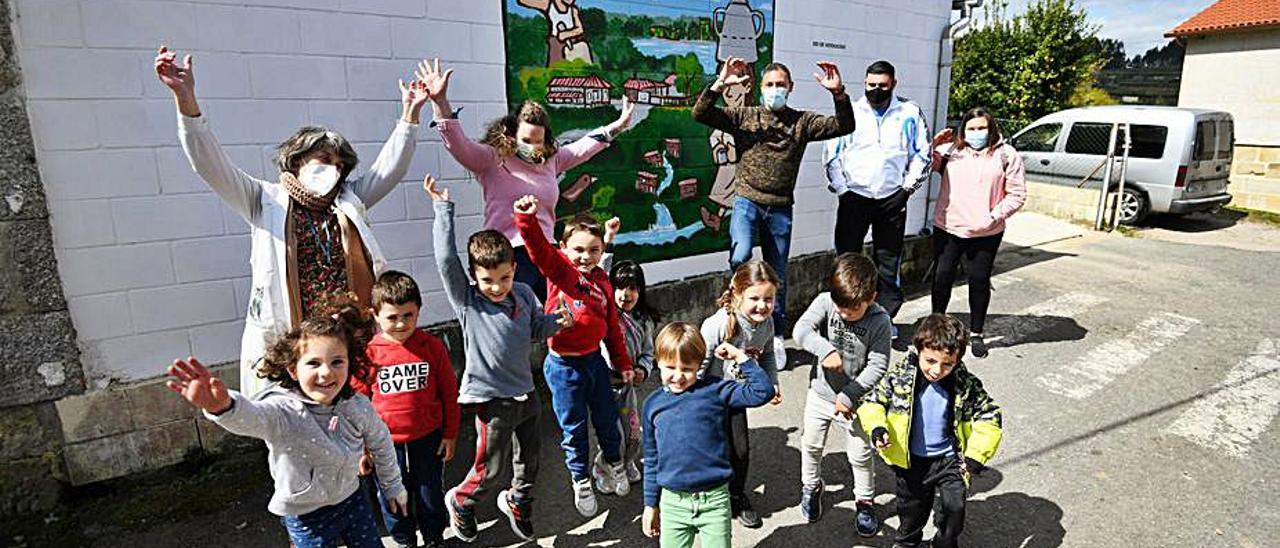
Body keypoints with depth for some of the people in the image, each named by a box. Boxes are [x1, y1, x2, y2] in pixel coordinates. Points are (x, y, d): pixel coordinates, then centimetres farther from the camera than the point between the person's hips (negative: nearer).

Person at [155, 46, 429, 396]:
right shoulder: (265, 201, 7)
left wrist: (410, 113, 7)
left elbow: (390, 168, 13)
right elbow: (211, 164, -3)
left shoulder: (347, 201, 16)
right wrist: (185, 98, -15)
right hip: (281, 344, -3)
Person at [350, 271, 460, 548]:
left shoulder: (432, 346, -10)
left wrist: (450, 433, 2)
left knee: (430, 493, 17)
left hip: (428, 437, 0)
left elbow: (449, 392, -1)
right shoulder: (369, 353, -10)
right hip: (386, 442, 0)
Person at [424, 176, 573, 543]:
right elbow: (446, 258, -25)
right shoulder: (466, 300, -13)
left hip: (526, 392, 5)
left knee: (529, 459, 21)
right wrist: (443, 208, -22)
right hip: (492, 398, -5)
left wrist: (555, 322, -9)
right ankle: (460, 502, 41)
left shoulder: (524, 295, 0)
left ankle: (517, 501, 50)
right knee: (490, 468, 9)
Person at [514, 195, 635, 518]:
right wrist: (528, 218, -49)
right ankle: (581, 481, 34)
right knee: (574, 428, 11)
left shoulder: (601, 280, 4)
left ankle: (614, 463, 48)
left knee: (607, 418, 19)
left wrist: (623, 364, 12)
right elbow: (538, 249, -32)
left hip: (595, 358, 4)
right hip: (563, 365, -4)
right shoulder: (558, 270, -10)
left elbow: (612, 326, 10)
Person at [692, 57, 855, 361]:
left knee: (777, 274, 9)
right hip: (747, 201, -1)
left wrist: (838, 93, -16)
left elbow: (844, 126, -2)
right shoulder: (744, 116, 6)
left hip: (780, 208, 2)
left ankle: (774, 336, 24)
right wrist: (720, 84, -17)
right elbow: (700, 114, -4)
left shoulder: (802, 121, 8)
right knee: (740, 258, -26)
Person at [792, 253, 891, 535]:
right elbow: (801, 329, -28)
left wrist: (849, 395, -20)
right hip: (820, 392, 2)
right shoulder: (825, 302, -17)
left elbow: (877, 366, -18)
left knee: (860, 454, 14)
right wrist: (826, 350, -44)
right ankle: (811, 486, 46)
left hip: (854, 399, -2)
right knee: (811, 445, 19)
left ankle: (865, 501, 39)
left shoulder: (880, 321, -19)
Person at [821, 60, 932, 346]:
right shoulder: (849, 111, 3)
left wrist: (908, 186, 1)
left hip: (893, 199, 1)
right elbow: (831, 153, 0)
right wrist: (841, 188, -5)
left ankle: (886, 316, 20)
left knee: (889, 260, 8)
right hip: (854, 197, -1)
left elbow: (922, 154, 9)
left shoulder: (911, 113, 5)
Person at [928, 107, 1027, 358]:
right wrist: (933, 145, -14)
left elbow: (1017, 194, 1)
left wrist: (994, 216, -12)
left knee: (979, 281, 8)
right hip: (947, 228, 1)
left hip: (986, 234, -1)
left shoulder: (1007, 155, 2)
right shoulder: (950, 150, 6)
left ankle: (976, 334, 21)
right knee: (942, 277, 6)